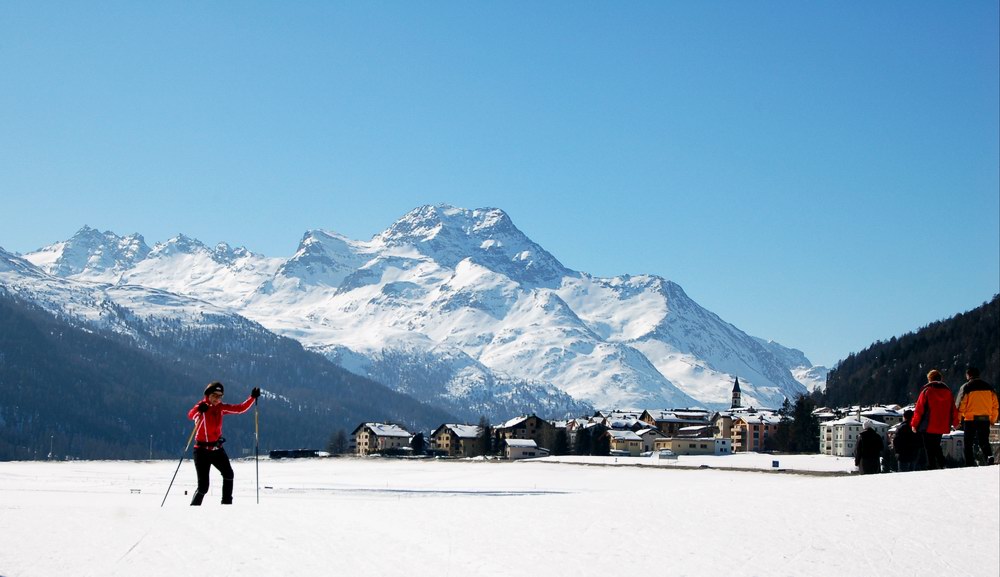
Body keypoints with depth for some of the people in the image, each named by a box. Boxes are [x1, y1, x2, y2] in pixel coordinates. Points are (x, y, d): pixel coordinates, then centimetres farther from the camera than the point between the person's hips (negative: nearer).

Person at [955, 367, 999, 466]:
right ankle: (989, 456, -13)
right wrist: (993, 420, 20)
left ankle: (970, 464, 3)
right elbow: (995, 405, 11)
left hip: (970, 420, -4)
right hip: (985, 420, 4)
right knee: (984, 442, 13)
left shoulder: (966, 387, -5)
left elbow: (960, 406, -8)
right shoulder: (988, 387, 8)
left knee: (968, 444, 7)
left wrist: (957, 421, 0)